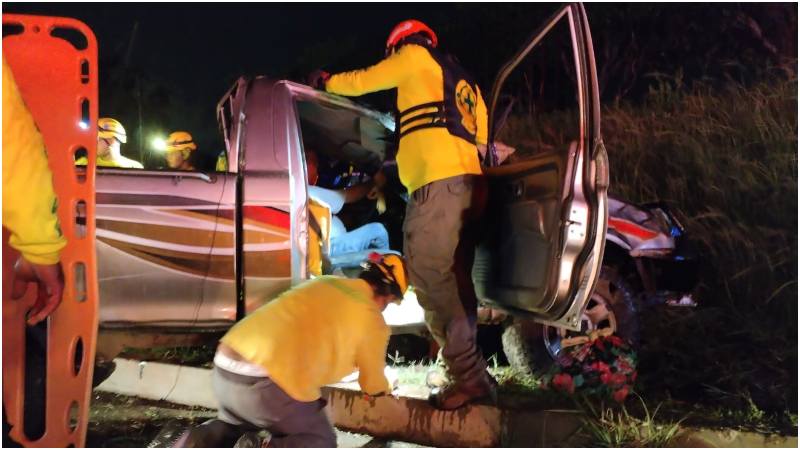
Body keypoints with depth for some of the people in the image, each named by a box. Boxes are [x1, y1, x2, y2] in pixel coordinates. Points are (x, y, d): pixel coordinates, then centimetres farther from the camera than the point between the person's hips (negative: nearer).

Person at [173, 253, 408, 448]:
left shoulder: (324, 282, 22)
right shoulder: (372, 320, 4)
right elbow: (373, 385, 18)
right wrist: (385, 389, 42)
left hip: (224, 368, 7)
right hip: (264, 381, -7)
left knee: (234, 421, 37)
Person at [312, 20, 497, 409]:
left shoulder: (416, 56, 13)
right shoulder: (462, 80, 33)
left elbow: (363, 81, 21)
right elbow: (479, 134, 32)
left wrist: (326, 81, 39)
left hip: (439, 179, -9)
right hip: (468, 180, 9)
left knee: (429, 272, -13)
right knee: (452, 278, 7)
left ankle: (468, 375, -19)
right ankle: (471, 372, 5)